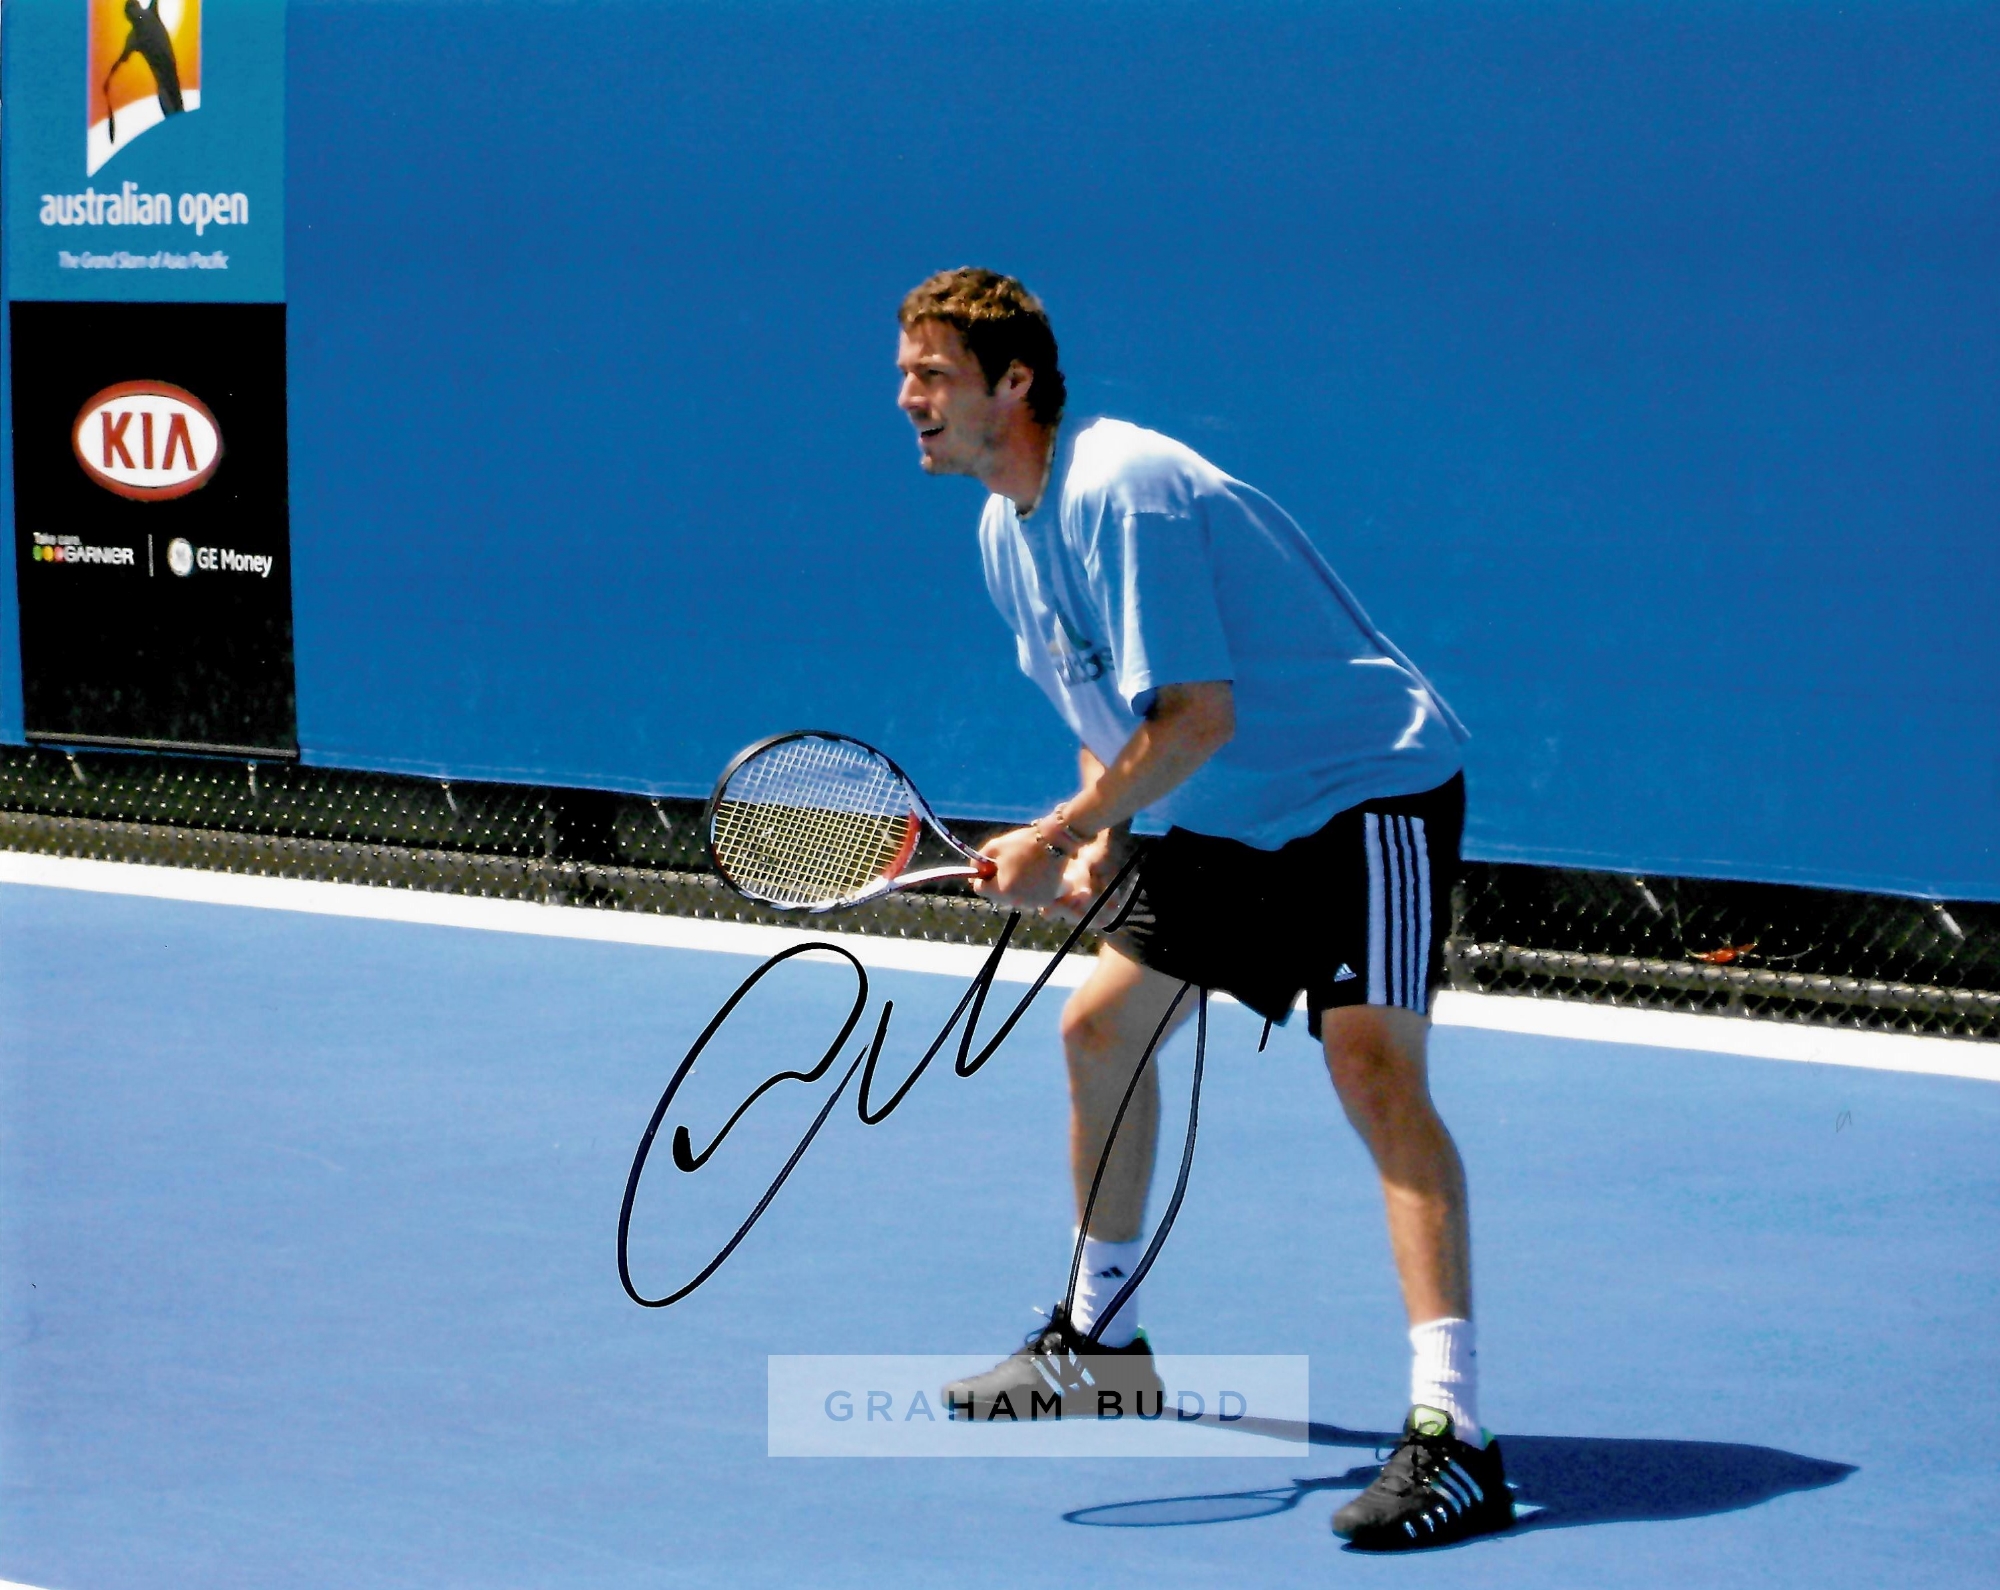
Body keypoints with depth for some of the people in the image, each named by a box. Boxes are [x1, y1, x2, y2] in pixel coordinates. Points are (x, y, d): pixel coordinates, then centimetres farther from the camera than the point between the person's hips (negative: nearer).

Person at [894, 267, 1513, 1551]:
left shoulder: (1120, 492, -24)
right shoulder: (1008, 532, 6)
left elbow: (1198, 715, -28)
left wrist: (1057, 836, -23)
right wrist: (1102, 837, 0)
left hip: (1371, 787, -10)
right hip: (1232, 816, 10)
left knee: (1374, 1065, -24)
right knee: (1101, 1025, 15)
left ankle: (1452, 1433, -30)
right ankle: (1101, 1345, 35)